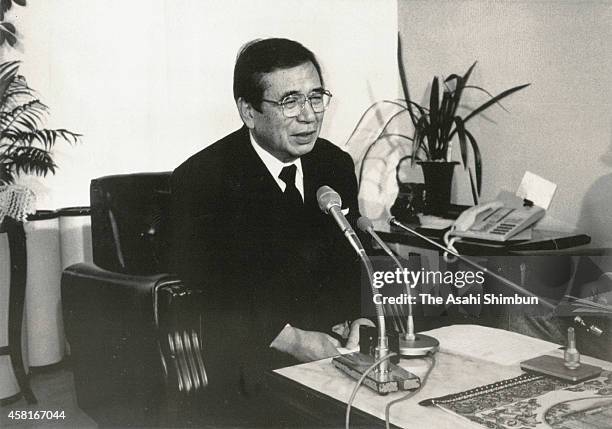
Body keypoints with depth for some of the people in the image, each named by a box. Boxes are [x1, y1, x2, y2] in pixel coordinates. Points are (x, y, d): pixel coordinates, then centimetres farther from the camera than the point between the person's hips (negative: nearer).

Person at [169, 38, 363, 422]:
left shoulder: (337, 164, 7)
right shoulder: (200, 180, -10)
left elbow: (353, 264, 11)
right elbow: (206, 294, -15)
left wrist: (357, 324, -8)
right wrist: (292, 339, -23)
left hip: (332, 343, 6)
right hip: (248, 357, -6)